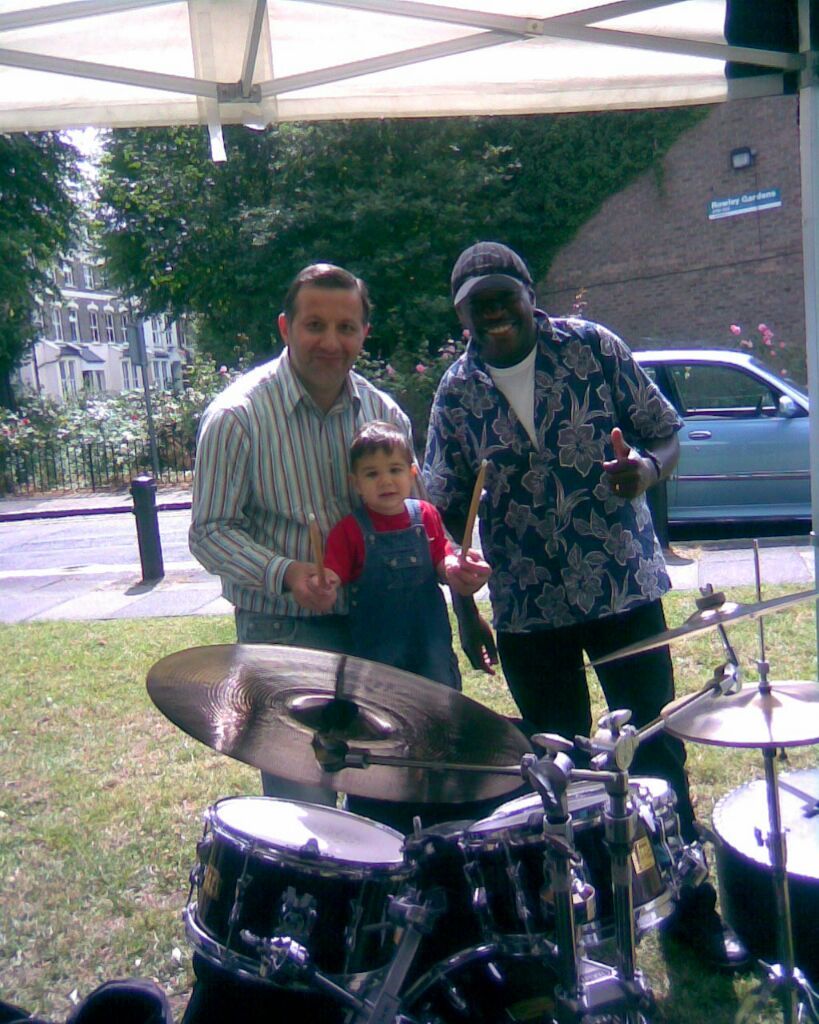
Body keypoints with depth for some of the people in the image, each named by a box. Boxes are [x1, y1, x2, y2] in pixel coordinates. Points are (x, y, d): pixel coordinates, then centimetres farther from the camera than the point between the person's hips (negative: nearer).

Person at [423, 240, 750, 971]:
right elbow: (449, 513, 6)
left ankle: (692, 905, 27)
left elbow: (666, 434, 1)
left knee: (657, 749, 7)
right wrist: (464, 609, 3)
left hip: (624, 586, -1)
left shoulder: (593, 348, -3)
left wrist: (647, 467, -22)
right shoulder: (456, 393, 1)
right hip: (527, 610, 1)